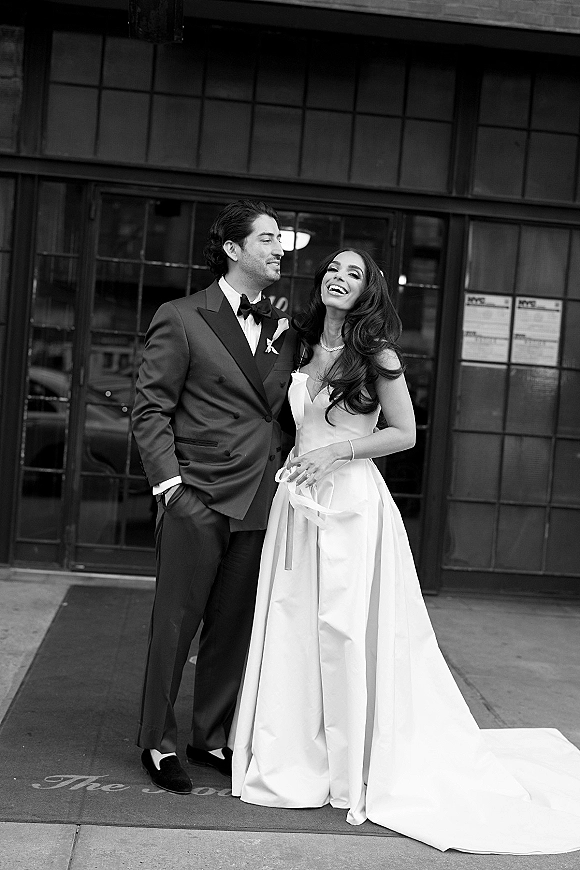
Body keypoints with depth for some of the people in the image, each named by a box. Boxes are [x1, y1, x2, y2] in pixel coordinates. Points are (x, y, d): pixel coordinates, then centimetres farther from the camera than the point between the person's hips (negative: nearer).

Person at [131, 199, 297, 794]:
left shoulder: (283, 329, 14)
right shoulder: (181, 320, -2)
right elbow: (150, 410, -5)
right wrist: (171, 486, -11)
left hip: (259, 503, 5)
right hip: (198, 500, -5)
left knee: (234, 627, 11)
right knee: (176, 623, 3)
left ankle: (212, 738, 25)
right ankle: (158, 743, 18)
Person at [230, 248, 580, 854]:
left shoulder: (375, 353, -4)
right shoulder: (307, 350, 14)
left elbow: (404, 433, -4)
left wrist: (337, 452, -13)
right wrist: (296, 464, 8)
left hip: (350, 504, -6)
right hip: (298, 504, 6)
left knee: (346, 633, -2)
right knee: (292, 629, 8)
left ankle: (354, 772, 12)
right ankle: (299, 758, 23)